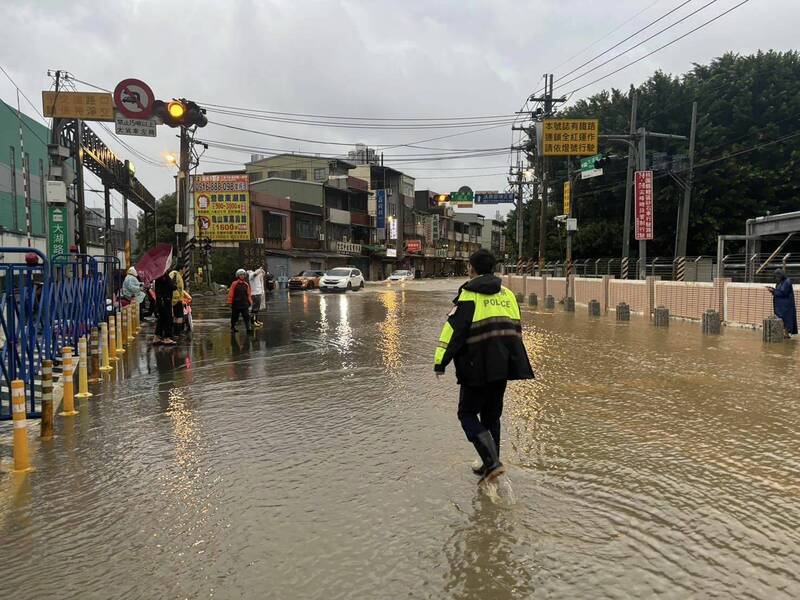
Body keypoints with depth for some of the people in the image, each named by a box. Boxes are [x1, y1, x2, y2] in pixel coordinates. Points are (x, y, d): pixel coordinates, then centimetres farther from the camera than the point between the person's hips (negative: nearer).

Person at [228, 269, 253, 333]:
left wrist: (250, 301, 11)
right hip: (236, 304, -2)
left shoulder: (246, 284, 7)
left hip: (245, 304, 2)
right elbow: (231, 293, -4)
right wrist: (230, 302, -5)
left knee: (247, 317, -6)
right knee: (234, 317, 11)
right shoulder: (234, 284, -5)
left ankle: (249, 328, -10)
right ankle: (232, 328, 28)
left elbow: (249, 294, 14)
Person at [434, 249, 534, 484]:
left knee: (467, 414, 5)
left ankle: (492, 462, -8)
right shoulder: (507, 294, 13)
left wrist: (440, 362, -9)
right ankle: (489, 464, 25)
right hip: (504, 366, 7)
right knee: (492, 415, 18)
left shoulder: (469, 295, -8)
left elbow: (453, 330, -14)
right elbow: (516, 329, 19)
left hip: (479, 367, -6)